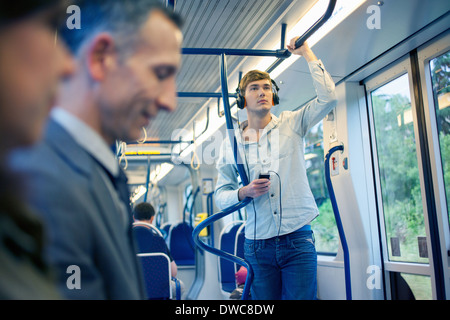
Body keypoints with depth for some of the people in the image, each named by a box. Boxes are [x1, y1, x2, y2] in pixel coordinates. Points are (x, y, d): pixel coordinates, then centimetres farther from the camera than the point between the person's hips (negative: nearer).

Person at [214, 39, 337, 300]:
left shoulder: (291, 123, 5)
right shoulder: (232, 142, 6)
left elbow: (328, 98, -9)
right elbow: (221, 196, 8)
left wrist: (307, 53, -4)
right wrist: (244, 192, -13)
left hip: (298, 240, -1)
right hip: (258, 245, 1)